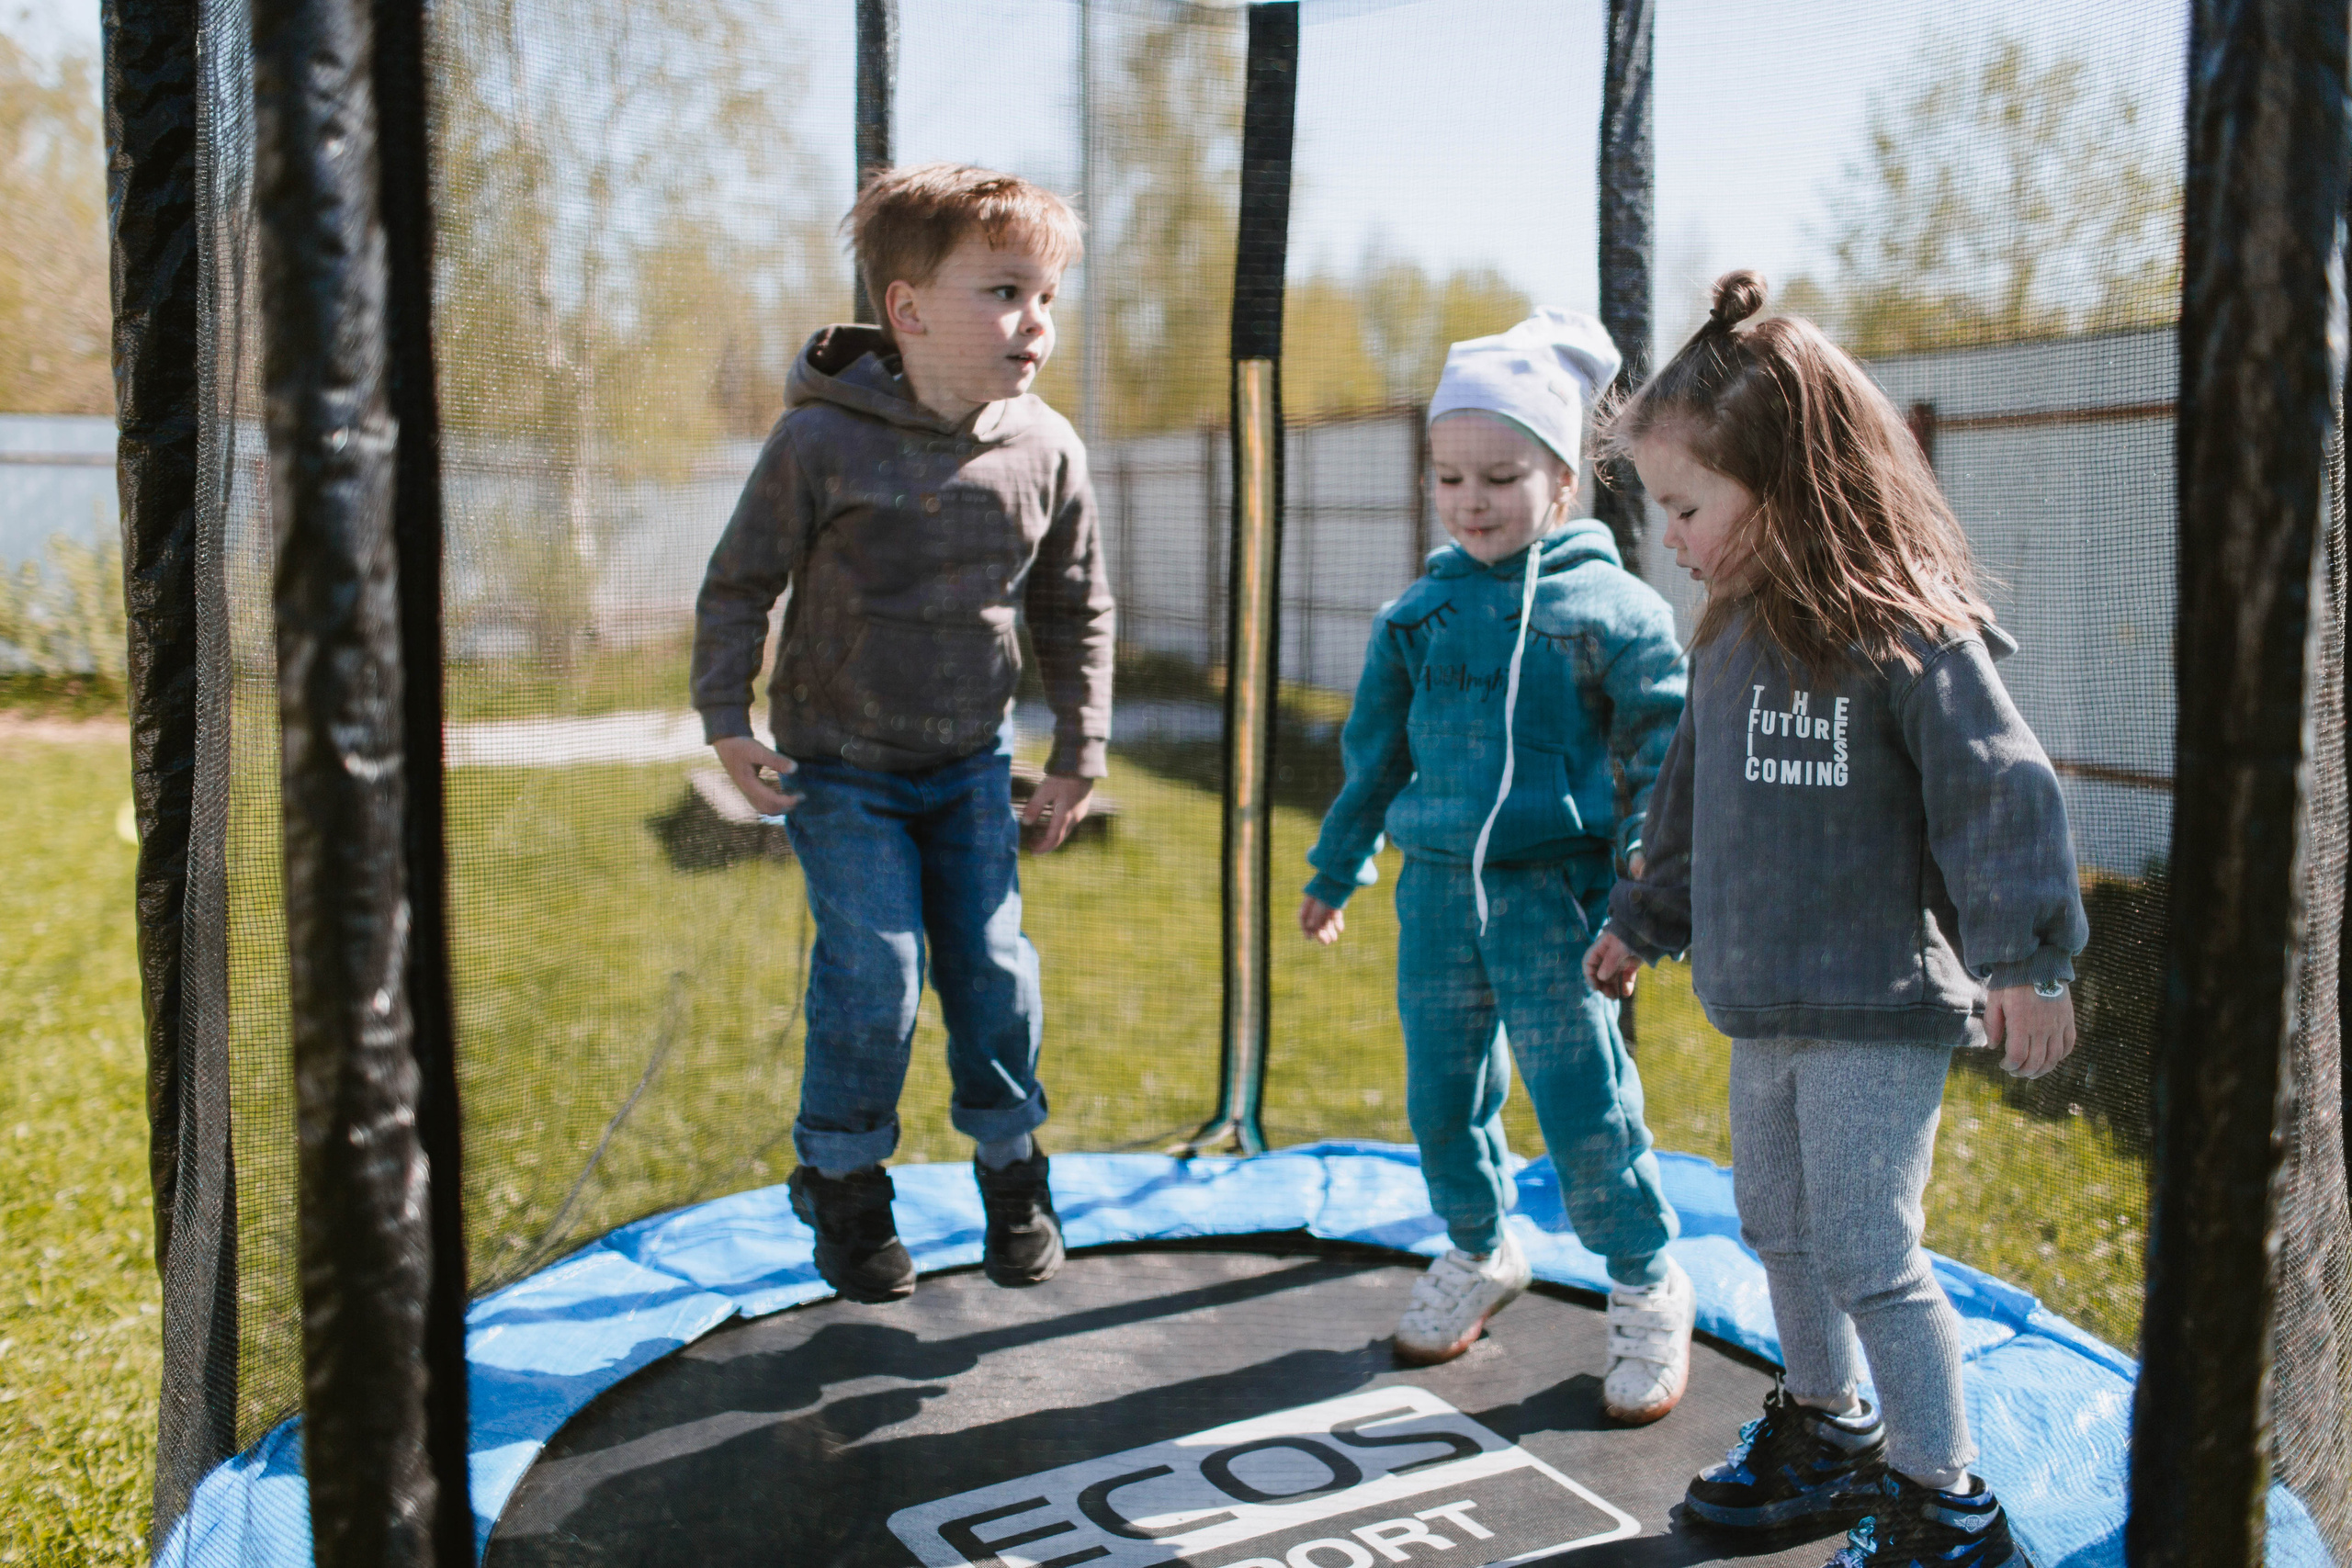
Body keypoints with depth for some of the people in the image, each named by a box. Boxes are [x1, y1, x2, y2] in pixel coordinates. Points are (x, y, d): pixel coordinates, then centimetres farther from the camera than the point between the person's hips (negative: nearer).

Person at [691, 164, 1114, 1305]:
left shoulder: (1045, 449, -6)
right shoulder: (821, 440, -17)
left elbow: (1076, 609, 6)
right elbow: (738, 584, -6)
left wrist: (1078, 753, 6)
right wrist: (728, 720, -12)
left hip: (970, 762, 3)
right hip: (836, 765, -3)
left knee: (994, 966, 3)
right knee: (874, 974, -8)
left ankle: (1009, 1165, 27)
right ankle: (843, 1179, 17)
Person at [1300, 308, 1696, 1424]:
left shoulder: (1608, 608, -5)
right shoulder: (1418, 614, 7)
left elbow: (1662, 762, -3)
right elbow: (1374, 754, 18)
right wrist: (1334, 870, 22)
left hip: (1551, 893, -4)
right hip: (1436, 890, 5)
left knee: (1583, 1104, -2)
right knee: (1442, 1094, 13)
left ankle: (1646, 1290, 19)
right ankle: (1477, 1253, 37)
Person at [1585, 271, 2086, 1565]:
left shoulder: (1908, 630, -17)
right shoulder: (1730, 637, 8)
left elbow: (2001, 790, -19)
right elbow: (1691, 801, 19)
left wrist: (2024, 957, -22)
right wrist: (1643, 918, 25)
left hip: (1882, 1009, -8)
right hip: (1764, 1007, 8)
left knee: (1866, 1253, -3)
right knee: (1779, 1228, 19)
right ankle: (1828, 1430, 41)